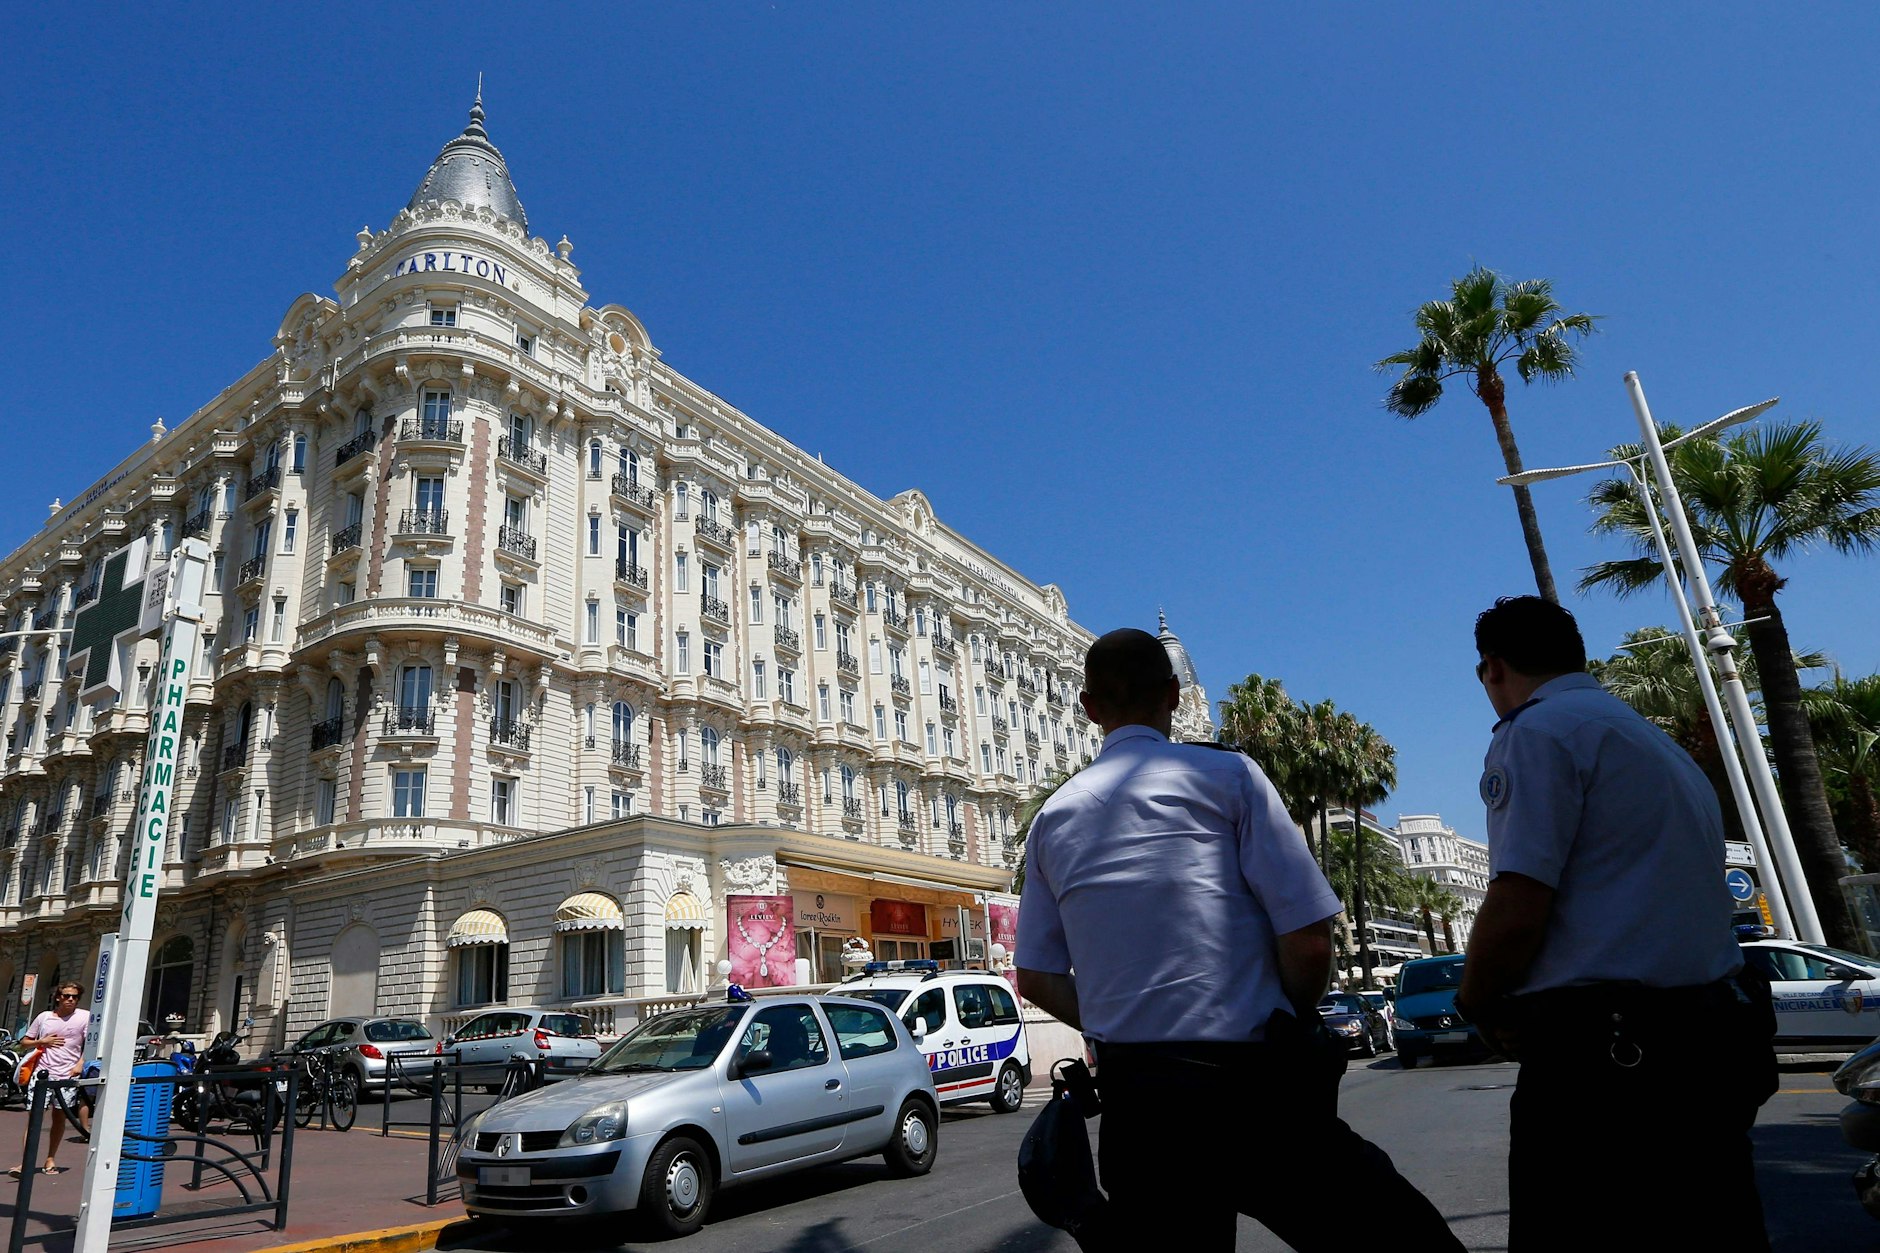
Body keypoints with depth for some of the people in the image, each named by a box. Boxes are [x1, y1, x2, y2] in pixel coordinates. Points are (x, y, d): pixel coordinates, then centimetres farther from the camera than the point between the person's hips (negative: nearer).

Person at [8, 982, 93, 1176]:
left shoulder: (84, 1016, 0)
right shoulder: (44, 1017, 7)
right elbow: (24, 1042, 15)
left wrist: (80, 1063, -12)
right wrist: (42, 1042, -4)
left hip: (67, 1075, -1)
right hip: (43, 1072, 1)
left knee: (59, 1117, 8)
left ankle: (51, 1160, 19)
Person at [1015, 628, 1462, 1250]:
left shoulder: (1051, 817, 9)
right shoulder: (1226, 775, -2)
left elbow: (1037, 979, 10)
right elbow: (1309, 938, -8)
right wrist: (1292, 1026, 10)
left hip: (1130, 1101, 4)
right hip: (1249, 1085, -4)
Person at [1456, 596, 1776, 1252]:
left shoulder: (1537, 731, -9)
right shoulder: (1666, 747, 21)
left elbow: (1516, 914, -18)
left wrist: (1476, 1004, 0)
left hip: (1602, 1058, -9)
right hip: (1716, 1046, 10)